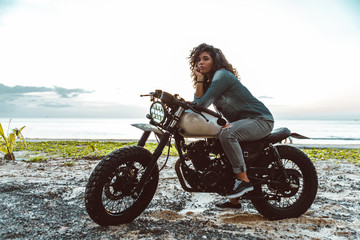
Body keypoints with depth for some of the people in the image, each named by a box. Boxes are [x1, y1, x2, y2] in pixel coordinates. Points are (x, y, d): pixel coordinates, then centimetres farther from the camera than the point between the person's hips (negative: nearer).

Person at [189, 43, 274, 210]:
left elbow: (202, 104, -21)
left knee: (226, 133, -35)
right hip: (242, 122, 10)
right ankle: (233, 200, 16)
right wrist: (199, 79, -1)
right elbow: (198, 103, 0)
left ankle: (244, 180, -22)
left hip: (260, 119, -10)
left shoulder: (222, 74, -14)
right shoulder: (210, 81, 15)